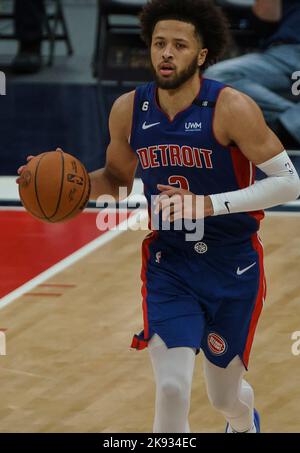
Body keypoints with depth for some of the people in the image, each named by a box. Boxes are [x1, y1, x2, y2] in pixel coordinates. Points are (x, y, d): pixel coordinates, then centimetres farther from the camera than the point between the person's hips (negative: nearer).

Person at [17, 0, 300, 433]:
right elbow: (117, 178, 13)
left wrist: (209, 204, -26)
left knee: (225, 396, 16)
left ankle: (245, 422, 54)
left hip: (234, 268, -2)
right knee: (172, 390, -17)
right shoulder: (129, 110, -6)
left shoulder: (231, 109, -20)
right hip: (168, 267, 2)